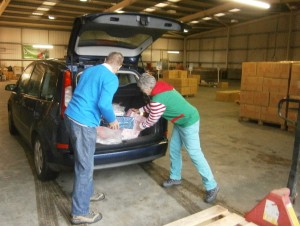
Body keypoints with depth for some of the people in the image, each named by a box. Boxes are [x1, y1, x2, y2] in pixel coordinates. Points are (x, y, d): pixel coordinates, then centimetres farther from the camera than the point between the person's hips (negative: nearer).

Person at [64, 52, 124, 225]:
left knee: (84, 162, 23)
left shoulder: (89, 70, 17)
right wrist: (112, 120, -1)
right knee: (85, 167, 0)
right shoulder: (112, 79, -9)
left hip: (70, 116, 9)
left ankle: (87, 193, 41)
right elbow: (104, 104, -21)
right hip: (83, 123, -9)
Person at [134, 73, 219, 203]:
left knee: (195, 154, -6)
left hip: (189, 122, -10)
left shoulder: (158, 99, -26)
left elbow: (152, 120, -13)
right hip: (180, 122, 10)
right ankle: (175, 178, 31)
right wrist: (139, 110, 24)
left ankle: (211, 186, 5)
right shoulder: (162, 88, 4)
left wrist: (140, 126, 5)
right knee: (174, 149, 15)